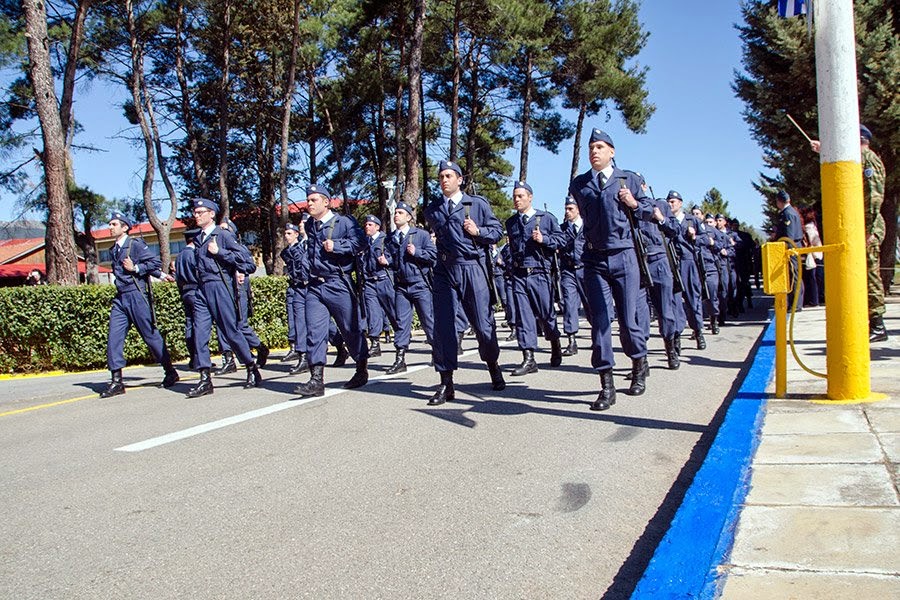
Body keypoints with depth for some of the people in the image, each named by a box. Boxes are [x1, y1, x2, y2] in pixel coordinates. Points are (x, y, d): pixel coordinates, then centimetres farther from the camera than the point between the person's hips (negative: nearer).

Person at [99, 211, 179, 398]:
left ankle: (170, 372, 14)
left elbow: (155, 261, -10)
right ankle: (116, 381, -1)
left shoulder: (135, 244, -5)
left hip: (136, 295, -7)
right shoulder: (114, 250, 16)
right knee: (114, 338, -3)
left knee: (151, 335, 0)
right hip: (120, 298, 7)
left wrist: (135, 268, -13)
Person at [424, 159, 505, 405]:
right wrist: (436, 242, 17)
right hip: (445, 270, 2)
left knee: (483, 323, 2)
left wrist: (478, 231, -7)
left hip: (474, 269, -2)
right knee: (443, 325, -5)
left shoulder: (477, 204, 6)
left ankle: (493, 366, 30)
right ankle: (446, 384, 1)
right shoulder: (432, 210, 15)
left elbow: (497, 230, 7)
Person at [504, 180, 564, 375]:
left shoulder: (546, 218, 3)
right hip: (519, 274, 3)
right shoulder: (511, 222, 15)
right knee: (523, 315, -3)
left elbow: (560, 239, 3)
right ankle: (528, 359, -3)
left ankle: (555, 348, 30)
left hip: (539, 273, -3)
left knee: (546, 314, 4)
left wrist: (544, 239, -12)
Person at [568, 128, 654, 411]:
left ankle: (640, 363, 30)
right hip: (594, 259, 1)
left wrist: (633, 204, -3)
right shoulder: (578, 185, 11)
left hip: (624, 257, -1)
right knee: (599, 321, -3)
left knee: (628, 320, 0)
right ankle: (607, 386, 2)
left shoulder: (629, 179, 8)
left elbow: (648, 210, 15)